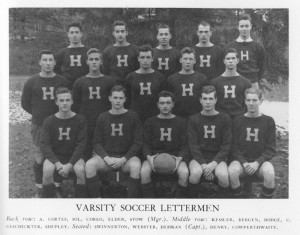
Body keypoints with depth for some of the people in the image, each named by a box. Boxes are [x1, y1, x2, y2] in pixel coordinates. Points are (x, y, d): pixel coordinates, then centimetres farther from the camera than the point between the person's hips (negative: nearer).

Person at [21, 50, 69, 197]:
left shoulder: (62, 82, 0)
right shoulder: (31, 82, -1)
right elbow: (25, 103, 8)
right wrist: (39, 115, 7)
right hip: (39, 125, 0)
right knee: (39, 159, 2)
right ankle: (40, 189, 19)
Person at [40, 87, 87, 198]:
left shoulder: (80, 120, -4)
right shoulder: (49, 121, -2)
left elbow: (81, 145, -7)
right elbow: (44, 145, -6)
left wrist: (69, 165, -19)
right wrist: (57, 163, -21)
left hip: (74, 157, 0)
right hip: (54, 157, 1)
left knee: (80, 170, -32)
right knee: (47, 170, -31)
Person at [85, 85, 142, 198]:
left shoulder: (132, 117, 3)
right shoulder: (103, 117, 8)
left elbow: (137, 143, 0)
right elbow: (97, 143, 7)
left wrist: (124, 159, -13)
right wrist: (106, 158, -11)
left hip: (127, 156, -1)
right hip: (106, 156, 2)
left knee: (136, 166, -35)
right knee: (89, 165, -28)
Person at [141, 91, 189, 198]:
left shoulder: (181, 122, 10)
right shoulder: (150, 122, 11)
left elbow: (184, 145, 7)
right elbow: (146, 144, 7)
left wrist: (180, 158, -14)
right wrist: (148, 156, -15)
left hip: (175, 155, 0)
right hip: (155, 155, 0)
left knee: (184, 172, -32)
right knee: (144, 172, -32)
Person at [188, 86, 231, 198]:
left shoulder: (225, 119, 5)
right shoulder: (193, 119, 5)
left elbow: (226, 145, 0)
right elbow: (193, 145, -1)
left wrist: (214, 163, -14)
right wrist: (203, 164, -15)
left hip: (218, 158, 0)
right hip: (199, 158, 0)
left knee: (223, 175, -32)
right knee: (195, 173, -33)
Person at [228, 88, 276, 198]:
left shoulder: (268, 121, 4)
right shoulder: (238, 121, 6)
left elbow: (271, 149, 1)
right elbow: (235, 147, 4)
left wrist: (257, 162, -14)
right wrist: (244, 163, -13)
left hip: (261, 160, 0)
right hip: (241, 159, 1)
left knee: (269, 173, -34)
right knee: (232, 171, -33)